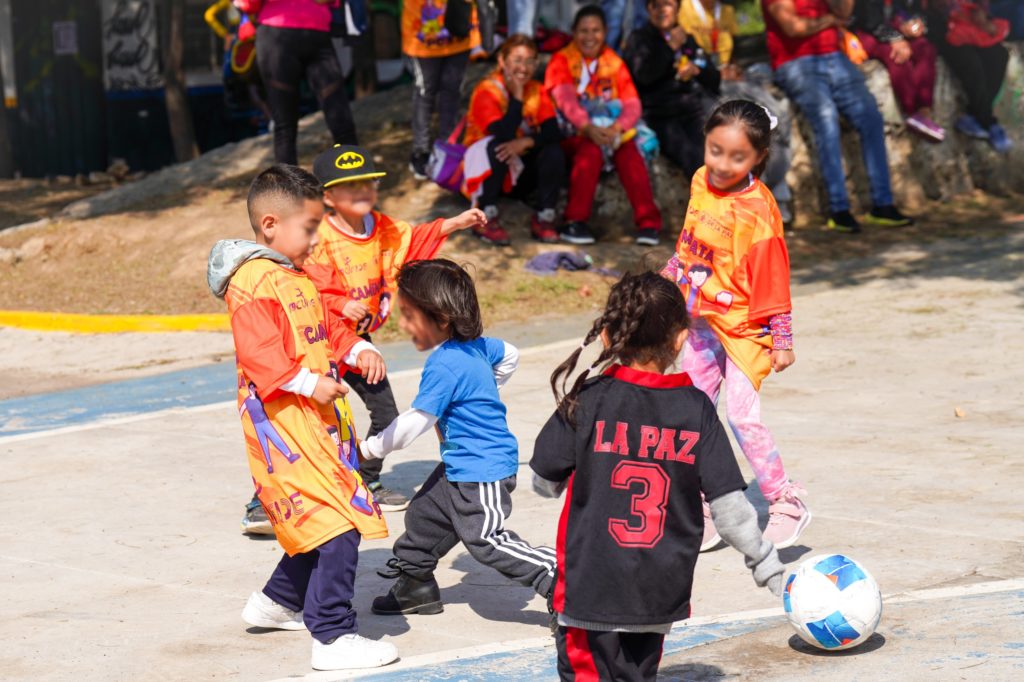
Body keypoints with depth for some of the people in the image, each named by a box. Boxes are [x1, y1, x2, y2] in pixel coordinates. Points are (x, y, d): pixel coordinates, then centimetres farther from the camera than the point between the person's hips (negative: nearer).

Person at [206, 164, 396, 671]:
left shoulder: (297, 278, 18)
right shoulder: (252, 283, -14)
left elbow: (325, 329, 25)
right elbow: (259, 353, -22)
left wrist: (356, 351, 7)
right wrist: (308, 383, -26)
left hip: (318, 420, 10)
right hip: (282, 421, -10)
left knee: (318, 524, 18)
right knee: (334, 525, -14)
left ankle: (279, 602, 37)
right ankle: (332, 637, -11)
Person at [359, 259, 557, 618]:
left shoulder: (444, 366, -25)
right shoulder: (475, 345, 2)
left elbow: (414, 422, -24)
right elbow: (510, 355, 23)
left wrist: (369, 449, -12)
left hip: (481, 473, -11)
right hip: (460, 467, 11)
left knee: (486, 541, -8)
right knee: (425, 514, 17)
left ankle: (559, 577, -7)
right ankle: (414, 586, 31)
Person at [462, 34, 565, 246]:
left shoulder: (537, 91, -3)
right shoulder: (487, 91, -17)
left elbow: (554, 133, -16)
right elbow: (503, 134, -32)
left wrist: (526, 142, -33)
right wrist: (517, 97, -28)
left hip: (519, 175, 4)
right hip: (484, 169, -4)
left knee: (554, 151, -22)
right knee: (497, 147, -35)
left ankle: (544, 218, -15)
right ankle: (486, 218, -27)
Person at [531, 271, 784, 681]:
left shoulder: (588, 401, -10)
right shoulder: (697, 409, -4)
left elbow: (545, 483, 0)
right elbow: (729, 504, -3)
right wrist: (767, 566, 10)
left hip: (591, 584, -3)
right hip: (662, 592, 3)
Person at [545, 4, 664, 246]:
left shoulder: (614, 63, 11)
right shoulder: (561, 60, 2)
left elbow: (632, 104, -1)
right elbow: (565, 99, -15)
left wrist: (616, 128, -24)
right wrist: (589, 128, -33)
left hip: (612, 132, 2)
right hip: (574, 133, -2)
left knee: (630, 153, -30)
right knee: (591, 151, -35)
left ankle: (648, 223, -29)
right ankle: (575, 222, -29)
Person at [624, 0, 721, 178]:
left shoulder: (689, 40, 21)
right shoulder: (639, 40, 11)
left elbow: (715, 81, 19)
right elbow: (643, 75, -7)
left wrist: (697, 70, -1)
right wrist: (670, 47, -9)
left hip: (694, 108, 4)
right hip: (659, 115, -4)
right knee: (694, 157, -32)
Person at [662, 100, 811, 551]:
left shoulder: (756, 211, -21)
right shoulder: (701, 183, 0)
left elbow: (772, 277, -16)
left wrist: (781, 339, -13)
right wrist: (671, 275, 26)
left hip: (743, 326, -7)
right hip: (701, 321, 7)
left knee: (743, 415, -14)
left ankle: (786, 505, 1)